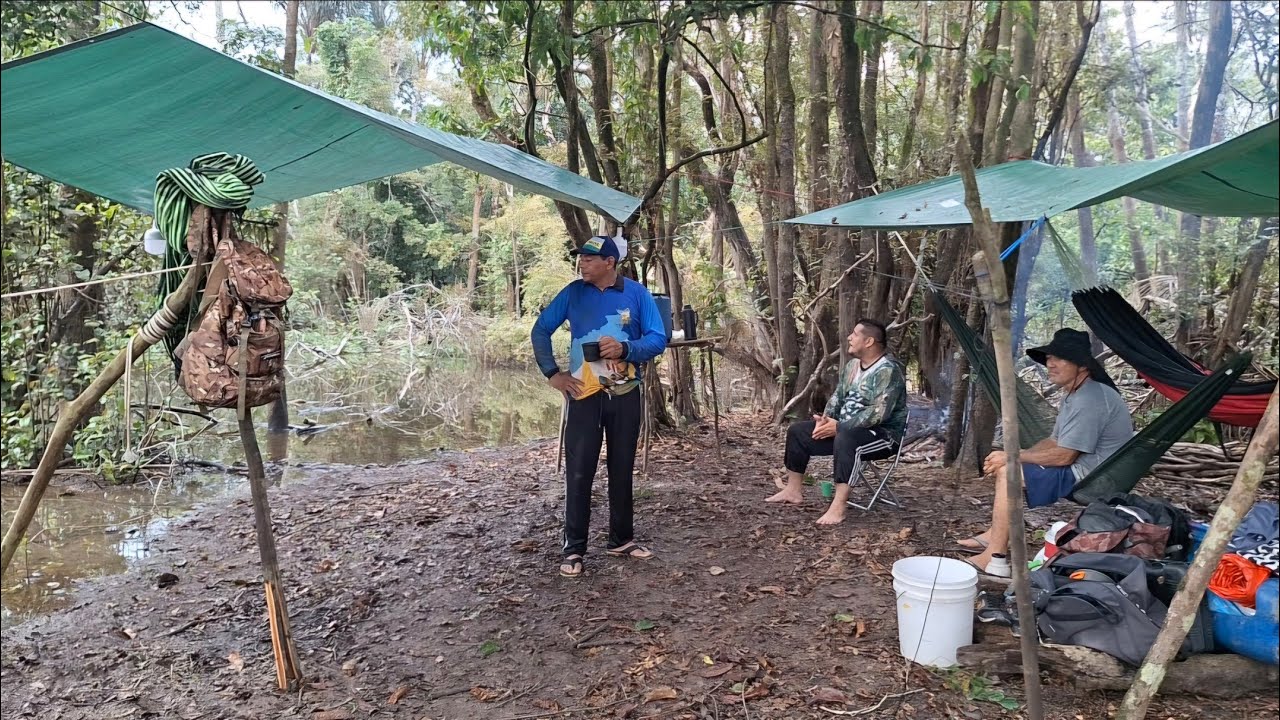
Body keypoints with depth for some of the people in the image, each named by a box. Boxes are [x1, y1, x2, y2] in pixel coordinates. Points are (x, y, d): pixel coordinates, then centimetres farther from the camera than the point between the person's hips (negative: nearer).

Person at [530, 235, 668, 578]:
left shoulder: (637, 293, -4)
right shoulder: (573, 293, -1)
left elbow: (658, 340, -5)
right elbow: (540, 331, 4)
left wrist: (625, 349, -22)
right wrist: (553, 373, -5)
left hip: (625, 395, 1)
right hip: (584, 394, 0)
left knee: (622, 469, 11)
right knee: (579, 472, -1)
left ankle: (622, 539, 25)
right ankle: (574, 549, 7)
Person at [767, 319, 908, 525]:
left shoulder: (888, 370, -20)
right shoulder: (853, 365, 9)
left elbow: (878, 413, -29)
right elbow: (838, 396, 14)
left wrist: (839, 427, -27)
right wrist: (826, 419, -6)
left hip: (883, 434, -9)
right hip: (846, 428, 9)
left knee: (845, 438, -41)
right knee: (798, 430, 3)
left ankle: (838, 507, -42)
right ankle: (793, 490, 8)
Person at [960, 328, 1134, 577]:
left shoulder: (1090, 400, -22)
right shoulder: (1073, 395, 13)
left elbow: (1063, 456, -24)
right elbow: (1054, 442, 13)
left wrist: (1012, 457, -14)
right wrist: (1011, 456, -2)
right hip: (1078, 470, 11)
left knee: (1008, 472, -21)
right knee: (1005, 465, 13)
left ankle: (995, 557, -19)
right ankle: (994, 535, 10)